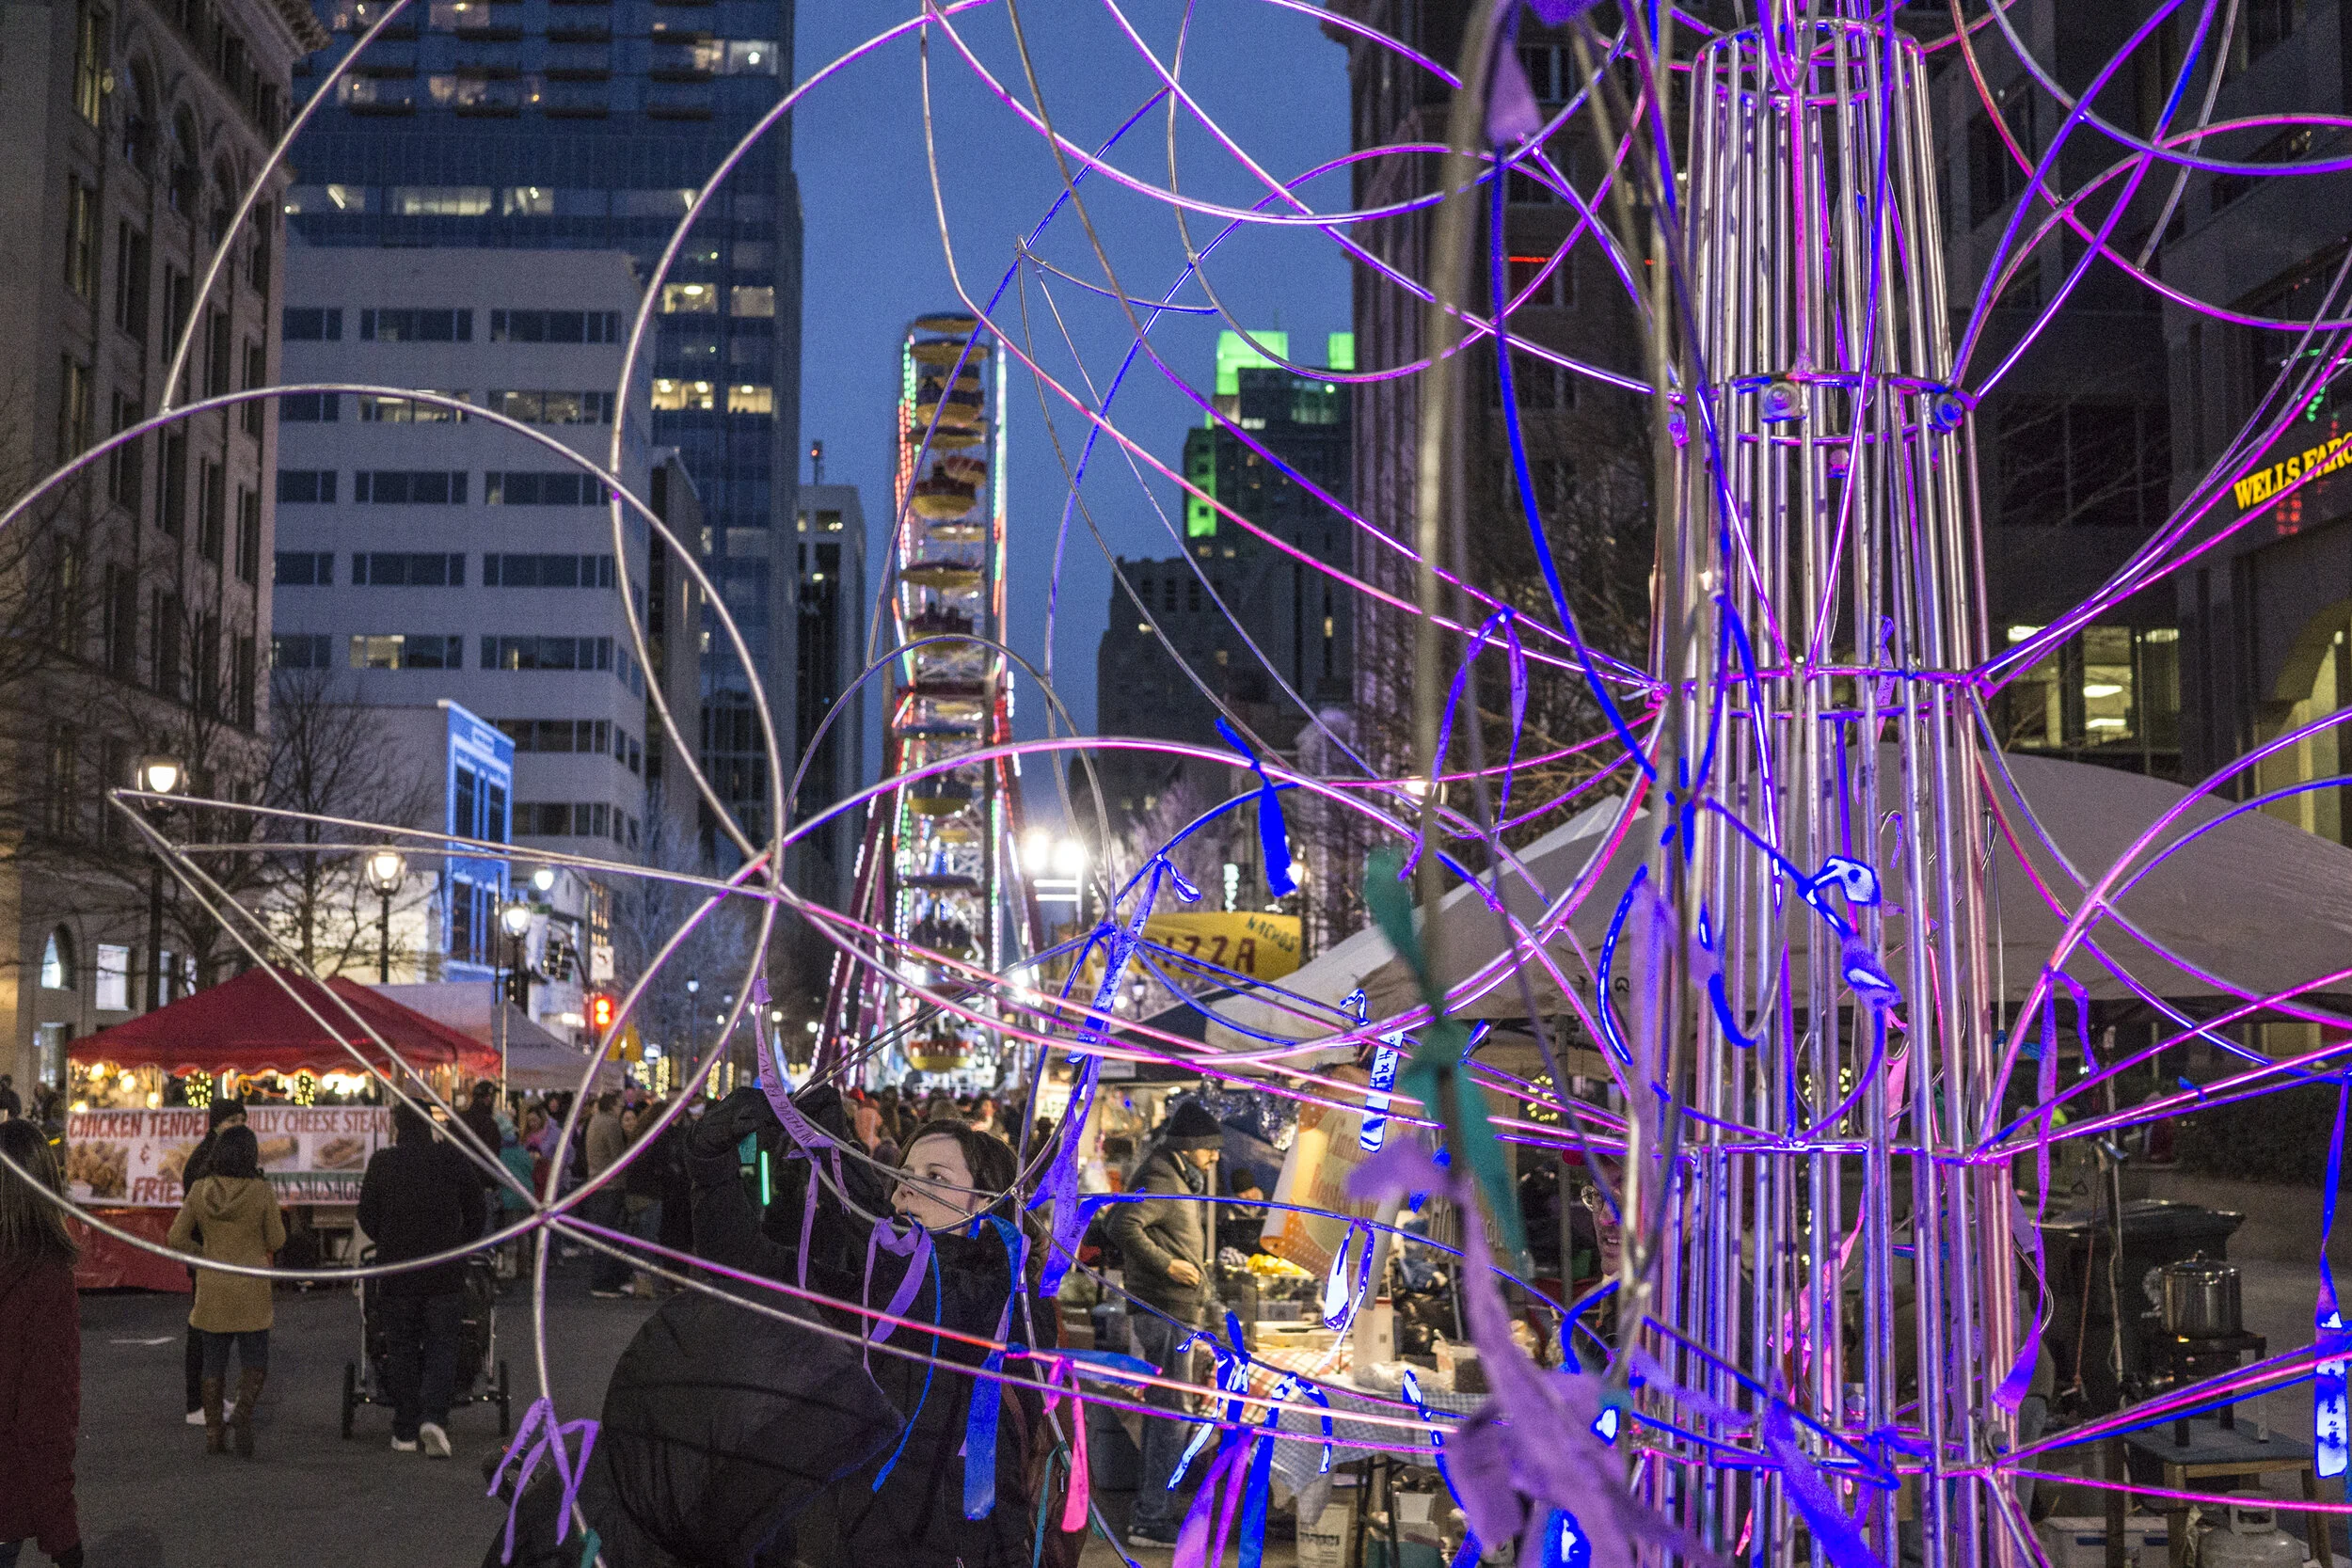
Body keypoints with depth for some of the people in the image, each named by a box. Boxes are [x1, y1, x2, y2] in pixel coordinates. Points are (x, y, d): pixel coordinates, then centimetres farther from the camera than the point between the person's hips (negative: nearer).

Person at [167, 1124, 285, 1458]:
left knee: (214, 1363, 13)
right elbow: (276, 1241, -5)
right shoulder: (262, 1192, -13)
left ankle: (213, 1433, 13)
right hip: (251, 1292, -3)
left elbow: (178, 1237, 1)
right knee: (254, 1360, 6)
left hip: (211, 1289, 3)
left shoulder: (200, 1191, -5)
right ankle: (243, 1412, -19)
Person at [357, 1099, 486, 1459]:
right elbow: (476, 1214, 6)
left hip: (396, 1269, 0)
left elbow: (366, 1217, 3)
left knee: (401, 1349, 10)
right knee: (441, 1347, 7)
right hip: (446, 1272, 0)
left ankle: (405, 1431, 13)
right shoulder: (454, 1160, -3)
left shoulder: (382, 1163, -5)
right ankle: (434, 1417, -12)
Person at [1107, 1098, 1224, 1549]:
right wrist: (1167, 1265, -25)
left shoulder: (1185, 1177, 17)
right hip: (1165, 1313, -11)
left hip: (1178, 1312, 11)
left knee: (1162, 1414, 16)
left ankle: (1148, 1513, 24)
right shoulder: (1160, 1180, -15)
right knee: (1170, 1416, -8)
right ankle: (1151, 1521, -5)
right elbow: (1124, 1225, -29)